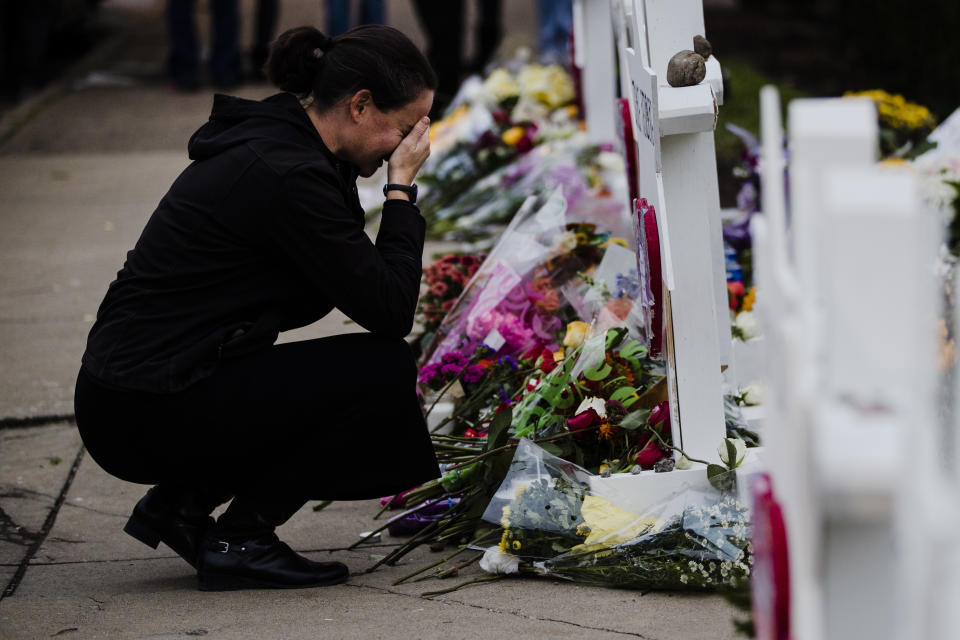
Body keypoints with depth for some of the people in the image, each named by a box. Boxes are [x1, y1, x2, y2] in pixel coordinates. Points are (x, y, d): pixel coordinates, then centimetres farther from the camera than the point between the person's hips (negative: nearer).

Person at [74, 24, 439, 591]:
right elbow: (390, 311, -16)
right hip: (149, 413, -10)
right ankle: (239, 540, -3)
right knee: (385, 370, -11)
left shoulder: (266, 141, 11)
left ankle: (181, 501, 14)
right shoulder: (288, 176, -20)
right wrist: (402, 189, -9)